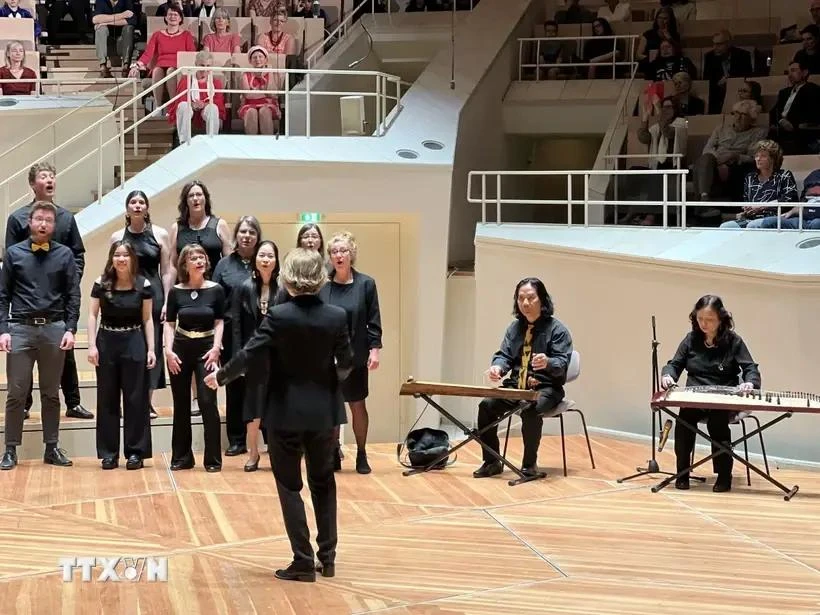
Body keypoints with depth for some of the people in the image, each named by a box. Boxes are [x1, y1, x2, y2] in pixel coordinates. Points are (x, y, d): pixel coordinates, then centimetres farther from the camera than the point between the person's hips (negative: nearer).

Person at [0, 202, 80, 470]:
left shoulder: (64, 255, 4)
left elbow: (73, 296, 4)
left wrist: (70, 329, -5)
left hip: (54, 329, 1)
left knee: (51, 393, 9)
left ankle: (52, 448, 16)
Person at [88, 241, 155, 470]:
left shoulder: (143, 285, -3)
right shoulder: (101, 284, -2)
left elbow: (147, 319, 1)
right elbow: (93, 315, 0)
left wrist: (151, 349, -4)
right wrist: (92, 345, -8)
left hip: (134, 343, -1)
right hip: (106, 342, 1)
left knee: (135, 398, 2)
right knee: (107, 399, 6)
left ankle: (135, 451, 9)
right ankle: (109, 453, 12)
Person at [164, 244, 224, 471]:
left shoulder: (215, 290, -2)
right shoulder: (176, 291, 1)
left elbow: (219, 322, 1)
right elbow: (169, 323, 2)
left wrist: (216, 348, -11)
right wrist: (168, 350, -9)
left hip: (206, 349, -2)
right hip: (180, 349, 2)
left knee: (208, 402, -9)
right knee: (181, 405, 7)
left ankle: (213, 459, -2)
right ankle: (181, 457, 17)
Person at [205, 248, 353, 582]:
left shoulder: (279, 315, -15)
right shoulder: (337, 316, -8)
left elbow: (249, 355, -14)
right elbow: (347, 363, 0)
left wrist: (219, 376, 3)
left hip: (286, 412, -3)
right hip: (324, 411, 3)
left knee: (290, 485, 6)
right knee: (323, 482, 17)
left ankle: (303, 561, 4)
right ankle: (327, 557, 20)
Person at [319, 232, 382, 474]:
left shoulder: (365, 284, -2)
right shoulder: (322, 286, 0)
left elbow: (373, 321, 0)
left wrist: (375, 349, -7)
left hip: (355, 357, -1)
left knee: (358, 406, 7)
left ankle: (361, 455, 18)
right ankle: (334, 454, 17)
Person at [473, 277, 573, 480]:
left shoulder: (557, 329, -4)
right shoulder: (514, 327, 14)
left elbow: (562, 363, -12)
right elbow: (504, 355, 9)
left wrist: (547, 363, -37)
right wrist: (498, 367, -17)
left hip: (545, 388, -5)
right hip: (516, 386, 5)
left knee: (530, 411, -37)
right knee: (486, 405, -22)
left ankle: (530, 464, -18)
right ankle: (492, 462, -10)